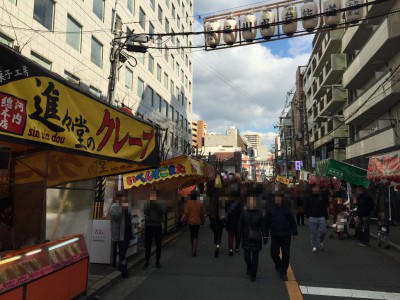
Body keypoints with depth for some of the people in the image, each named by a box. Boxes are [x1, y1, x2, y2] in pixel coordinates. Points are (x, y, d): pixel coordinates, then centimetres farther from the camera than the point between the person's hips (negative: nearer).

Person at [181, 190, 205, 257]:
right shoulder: (200, 203, -6)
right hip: (197, 221, -1)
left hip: (190, 221, 1)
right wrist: (202, 221, 13)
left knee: (192, 235, 19)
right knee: (196, 236, 3)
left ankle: (193, 249, 31)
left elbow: (186, 213, -11)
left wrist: (183, 219, -2)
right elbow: (202, 213, 0)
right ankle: (194, 250, -13)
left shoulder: (188, 203, -9)